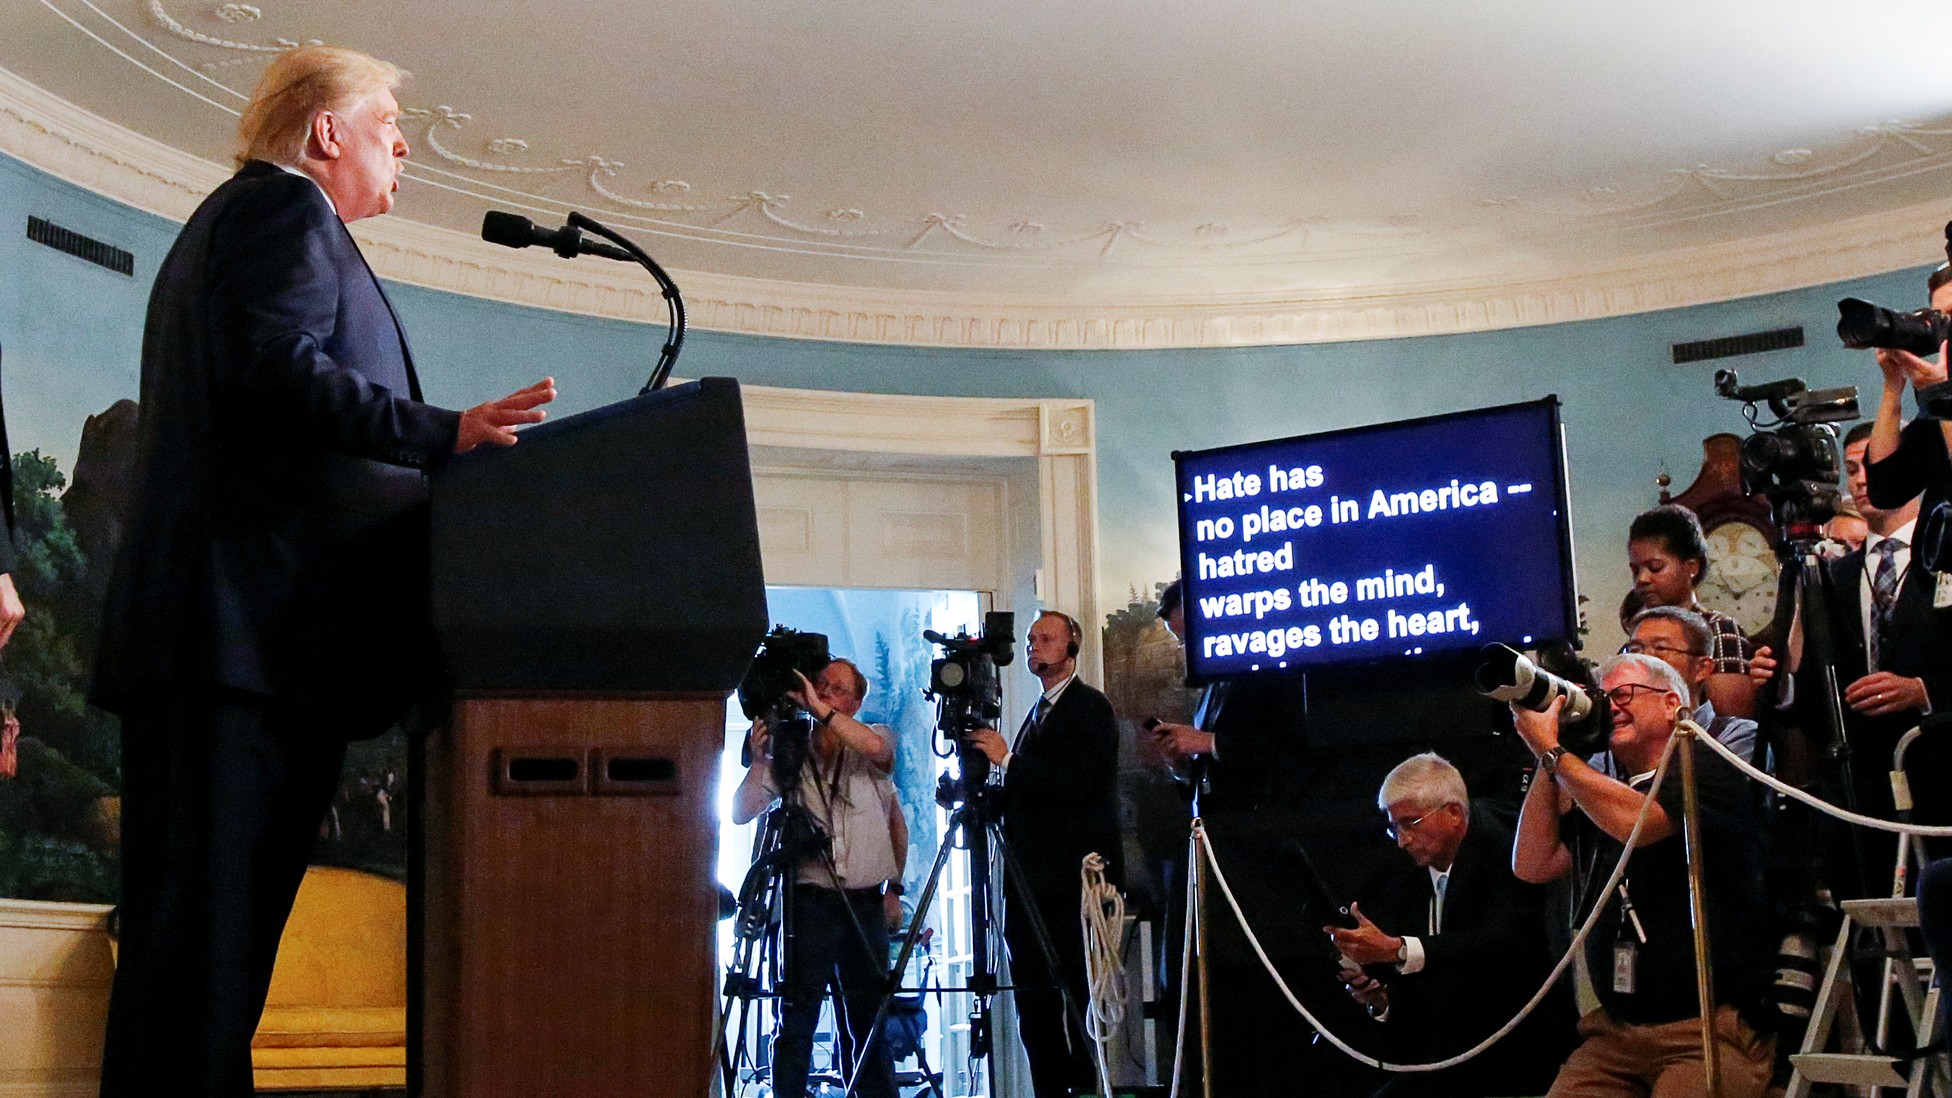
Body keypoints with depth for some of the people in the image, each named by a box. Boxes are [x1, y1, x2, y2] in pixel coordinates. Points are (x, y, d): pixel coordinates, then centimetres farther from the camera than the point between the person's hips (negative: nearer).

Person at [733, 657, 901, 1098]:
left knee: (868, 1020, 7)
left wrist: (820, 709, -18)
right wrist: (758, 759, -12)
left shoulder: (872, 745, 7)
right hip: (809, 901, -1)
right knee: (796, 1020, -5)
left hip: (865, 905, 1)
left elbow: (876, 746, -17)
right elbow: (741, 812, 1)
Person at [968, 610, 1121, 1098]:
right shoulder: (1037, 714, 22)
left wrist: (1007, 761, -16)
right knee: (1034, 1002, 6)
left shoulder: (1090, 707, -3)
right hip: (1030, 883, 8)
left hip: (1072, 880, -8)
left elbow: (1075, 783, -16)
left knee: (1079, 998, -8)